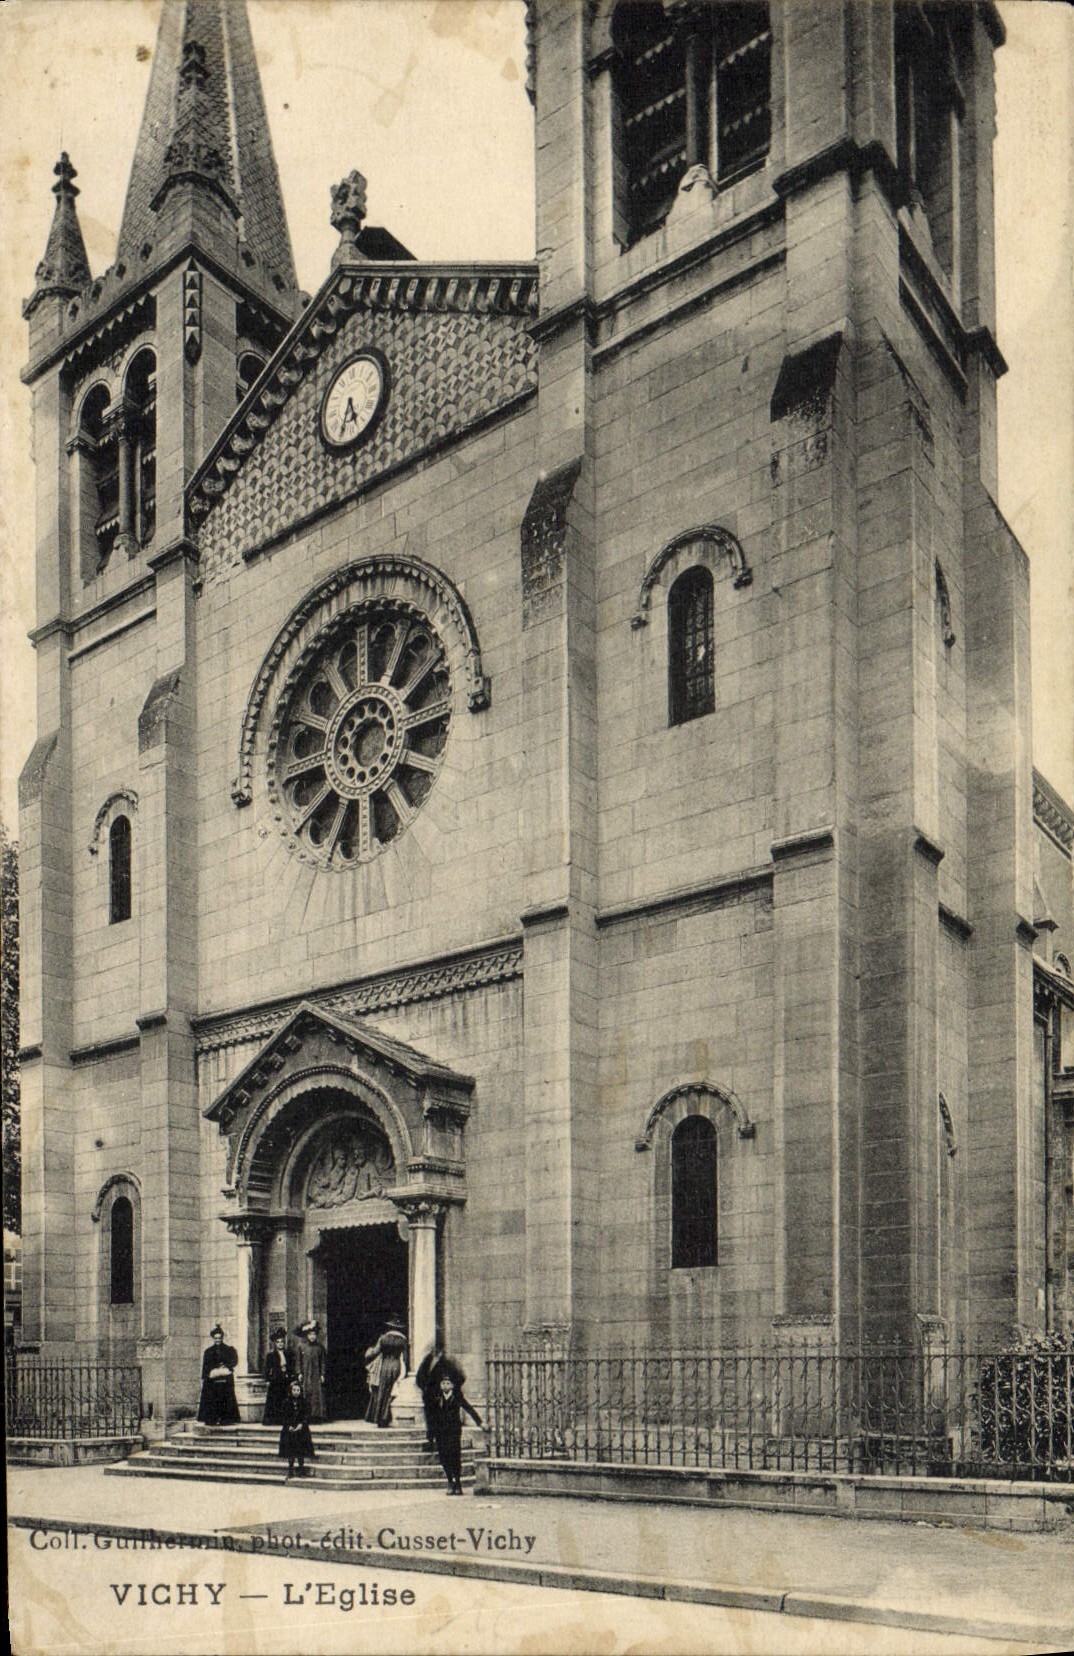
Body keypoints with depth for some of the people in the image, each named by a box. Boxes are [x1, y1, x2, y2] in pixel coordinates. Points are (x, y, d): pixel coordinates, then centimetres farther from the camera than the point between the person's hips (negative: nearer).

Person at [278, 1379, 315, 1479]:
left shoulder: (304, 1402, 1)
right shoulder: (287, 1403, 4)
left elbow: (306, 1416, -1)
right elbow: (285, 1417, 4)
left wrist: (301, 1425, -15)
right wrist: (289, 1426, -10)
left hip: (301, 1429, -1)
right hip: (289, 1429, 1)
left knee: (301, 1452, -2)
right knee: (290, 1452, 1)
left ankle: (301, 1470, 5)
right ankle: (290, 1471, 9)